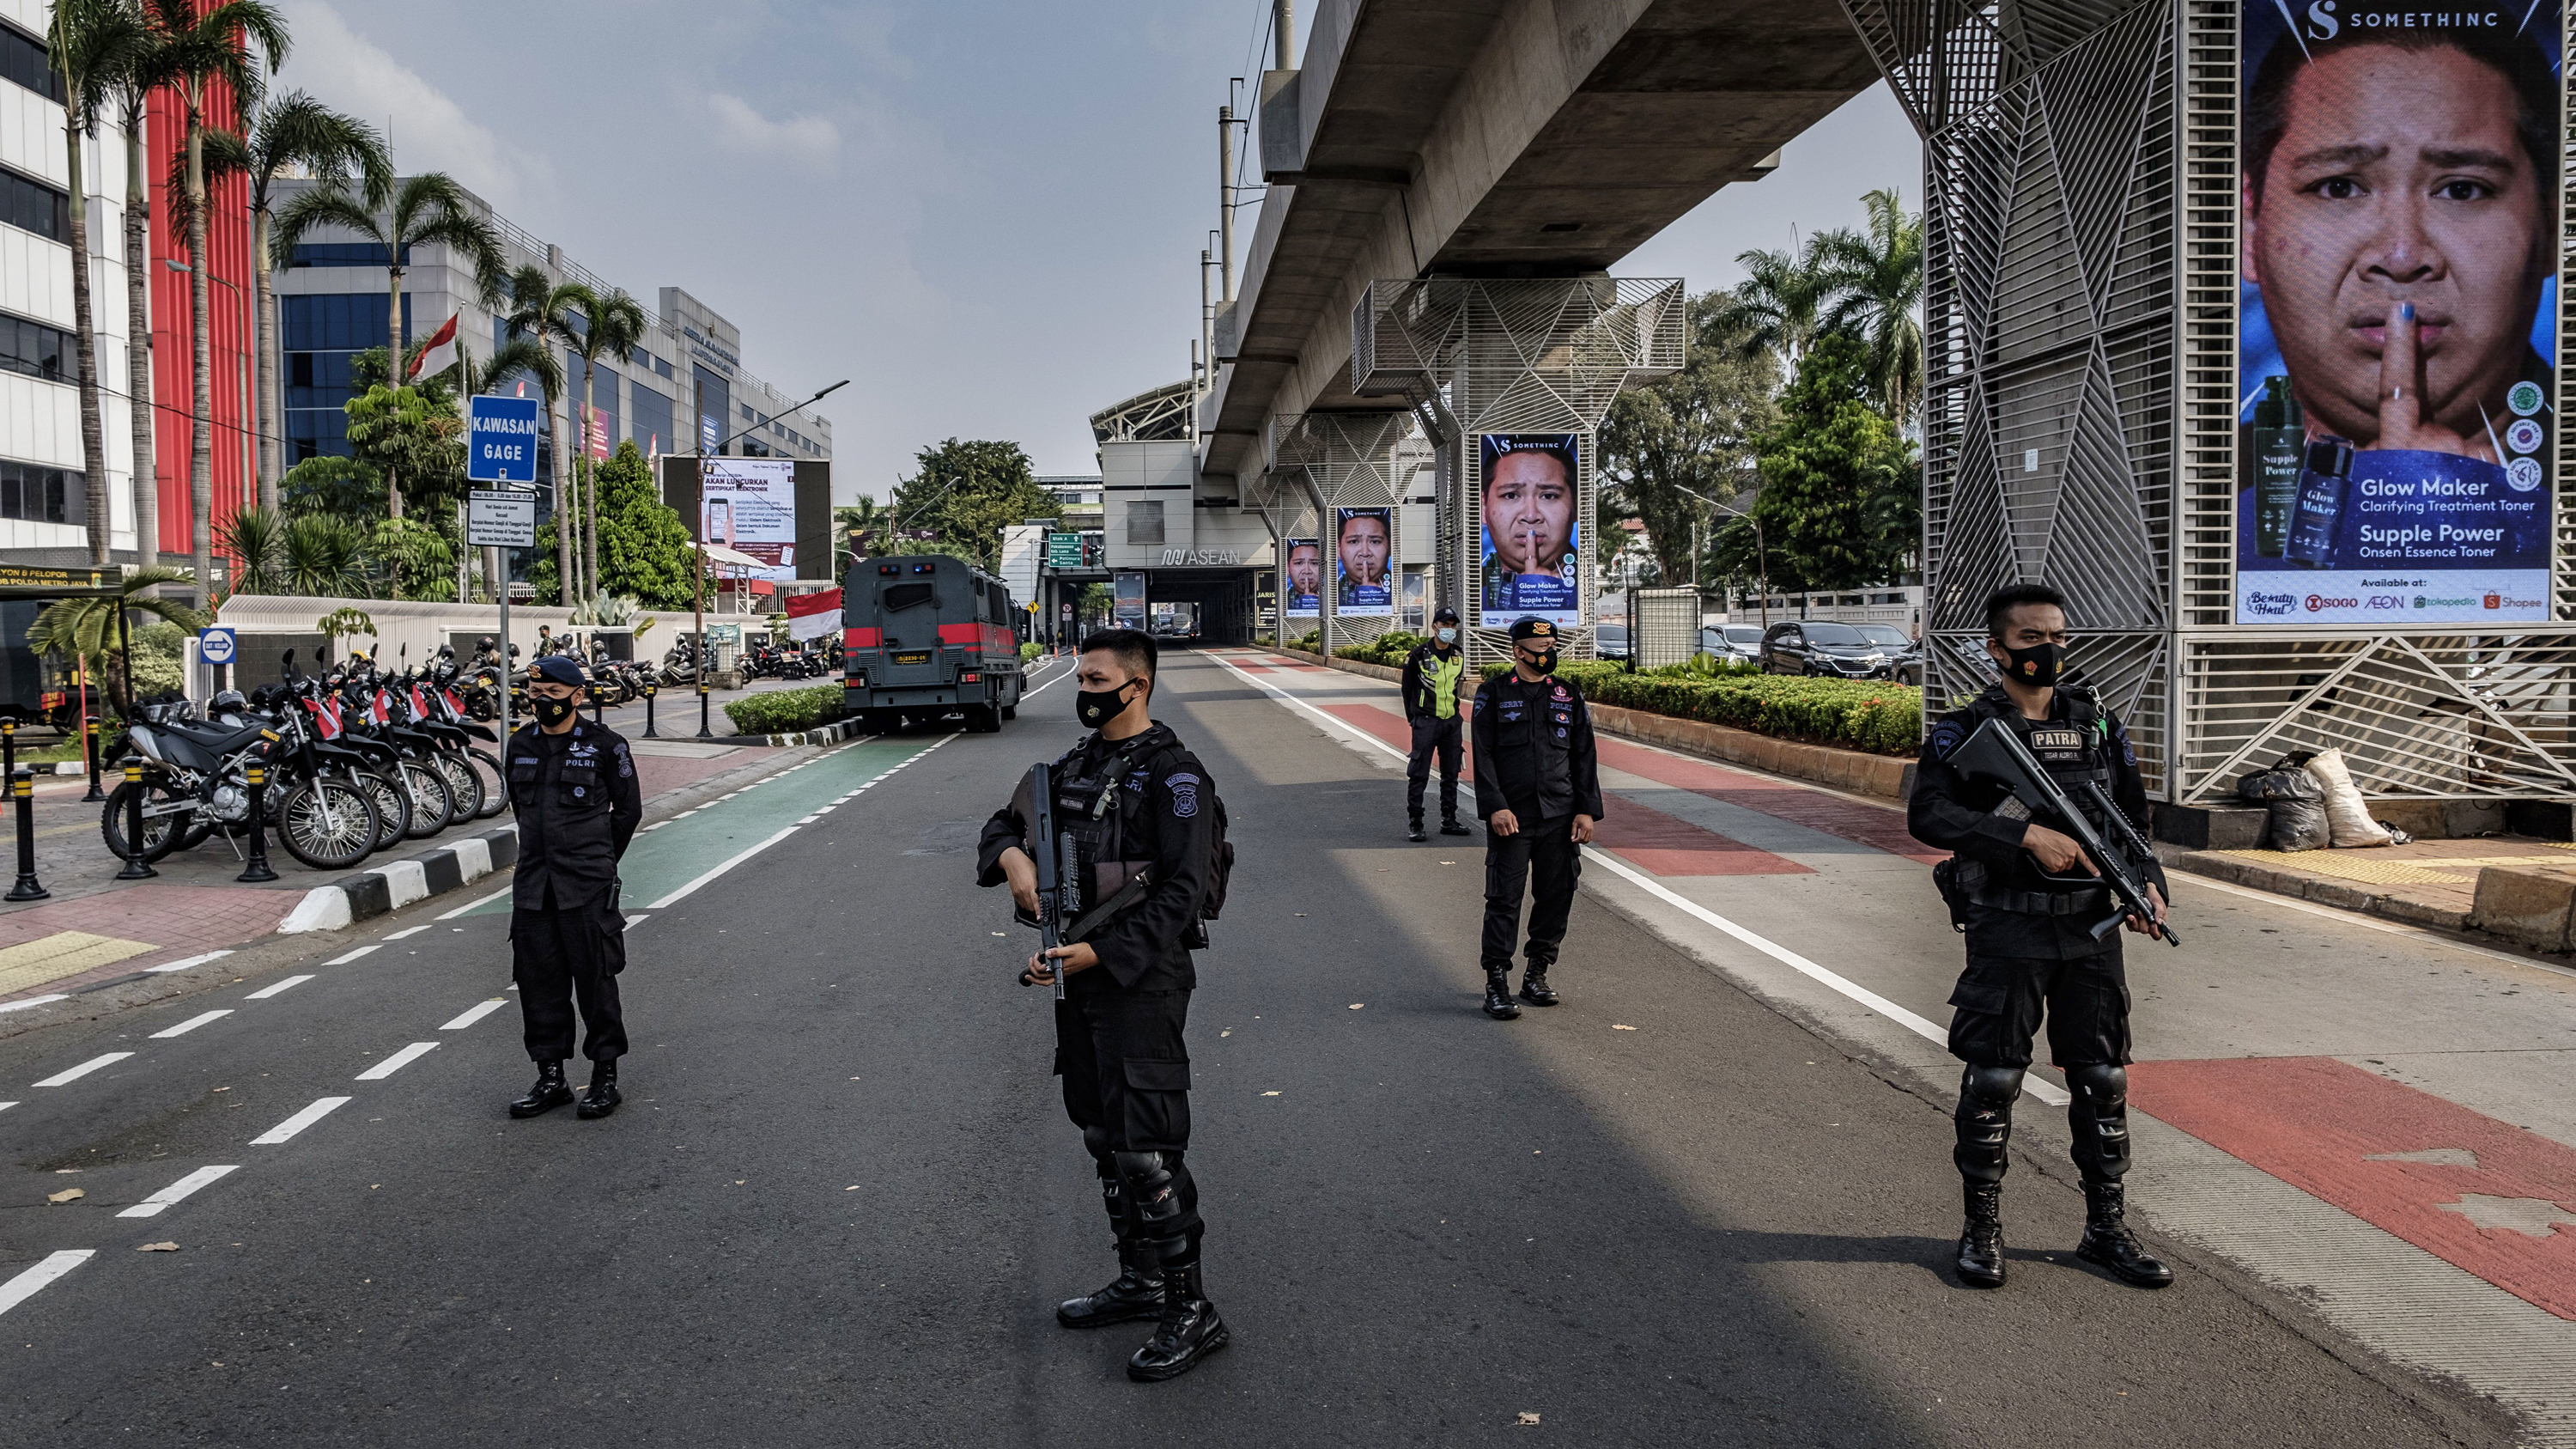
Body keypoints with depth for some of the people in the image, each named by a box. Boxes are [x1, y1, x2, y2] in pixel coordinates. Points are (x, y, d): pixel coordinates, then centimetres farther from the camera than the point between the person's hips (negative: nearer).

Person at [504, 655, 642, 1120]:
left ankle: (605, 1078, 9)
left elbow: (628, 808, 4)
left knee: (595, 979, -1)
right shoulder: (521, 745, 9)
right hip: (533, 885, 5)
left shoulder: (604, 745, -6)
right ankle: (550, 1078, 18)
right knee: (538, 981, 7)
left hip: (587, 888, -5)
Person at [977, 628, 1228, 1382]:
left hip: (1141, 981, -9)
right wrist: (1012, 855, -4)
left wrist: (1098, 953, -24)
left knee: (1148, 1149, -8)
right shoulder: (1075, 765, 13)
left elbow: (1182, 893, -19)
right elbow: (1004, 824, 20)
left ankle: (1191, 1309, 2)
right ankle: (1140, 1282, 30)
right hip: (1080, 978, 9)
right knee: (1104, 1138, 16)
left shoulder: (1173, 775, -13)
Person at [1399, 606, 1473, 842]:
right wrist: (1413, 717, 0)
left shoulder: (1459, 655, 7)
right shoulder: (1419, 655, -8)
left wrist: (1454, 712, 15)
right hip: (1426, 722, -5)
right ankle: (1414, 824, -1)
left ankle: (1449, 821, 21)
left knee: (1451, 774, 11)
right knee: (1418, 774, -5)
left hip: (1452, 721, 6)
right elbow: (1407, 688, 0)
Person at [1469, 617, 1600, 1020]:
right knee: (1504, 900, -4)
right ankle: (1497, 986, 2)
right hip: (1511, 817, -3)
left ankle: (1537, 975, 21)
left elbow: (1585, 757, 11)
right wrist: (1496, 807, -14)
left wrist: (1586, 810, 2)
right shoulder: (1493, 694, 2)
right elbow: (1483, 756, -3)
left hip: (1560, 818, 4)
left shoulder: (1569, 696, 11)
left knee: (1556, 897, 6)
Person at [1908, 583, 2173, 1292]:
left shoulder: (2101, 726, 10)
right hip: (2007, 932, -4)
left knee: (2103, 1079, 9)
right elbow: (1927, 814, -18)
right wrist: (2026, 834, -26)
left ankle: (2106, 1229, 23)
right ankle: (1982, 1229, 15)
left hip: (2091, 928, 4)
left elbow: (2132, 820, 17)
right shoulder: (1964, 732, -4)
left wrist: (2147, 882, -2)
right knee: (1992, 1081, 1)